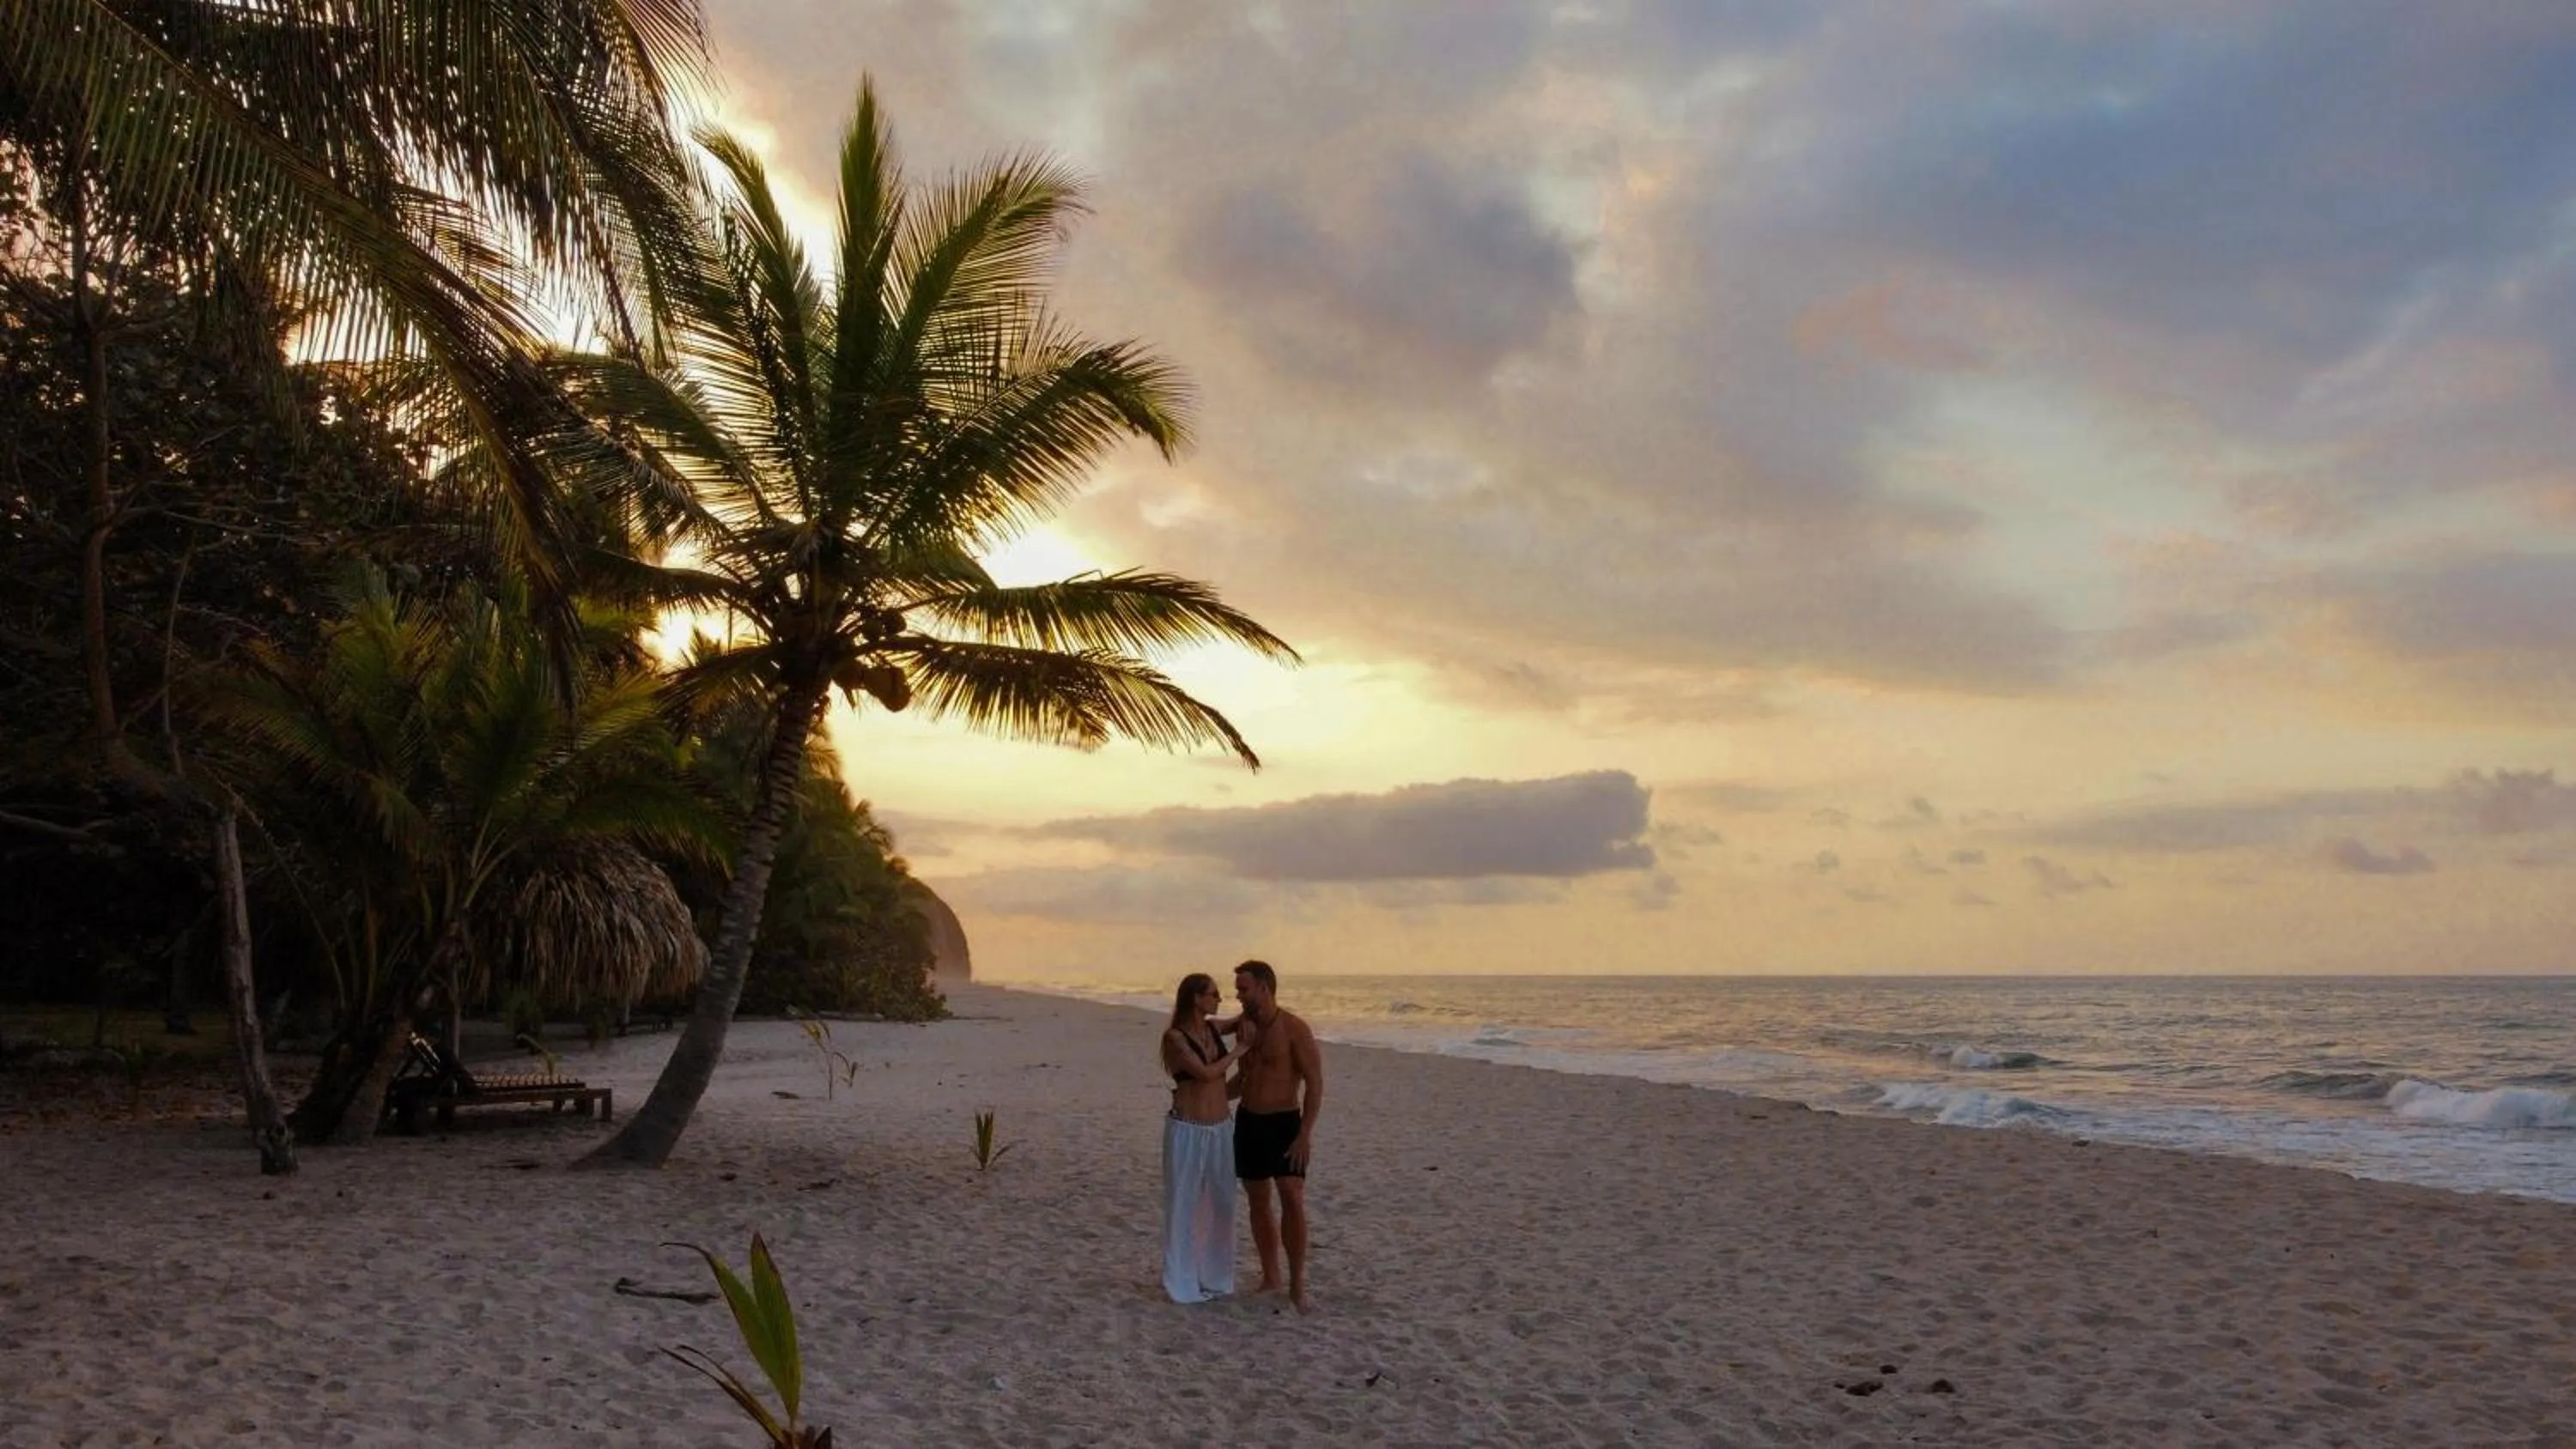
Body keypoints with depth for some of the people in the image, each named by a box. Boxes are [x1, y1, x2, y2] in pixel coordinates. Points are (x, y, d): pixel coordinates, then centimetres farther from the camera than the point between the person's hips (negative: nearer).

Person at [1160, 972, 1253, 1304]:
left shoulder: (1214, 1029, 6)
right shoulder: (1174, 1036, -13)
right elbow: (1206, 1073, -19)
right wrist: (1240, 1048, -11)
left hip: (1221, 1129, 6)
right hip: (1187, 1131, -6)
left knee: (1220, 1204, 12)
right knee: (1184, 1206, 4)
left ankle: (1215, 1277, 25)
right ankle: (1182, 1283, 16)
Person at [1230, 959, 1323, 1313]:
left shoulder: (1294, 1029, -13)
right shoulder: (1245, 1027, 7)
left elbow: (1315, 1083, -14)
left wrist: (1305, 1134, -19)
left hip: (1284, 1123, -6)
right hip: (1248, 1122, 6)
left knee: (1293, 1200, -13)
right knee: (1259, 1200, 9)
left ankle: (1297, 1286, -5)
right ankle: (1270, 1278, 20)